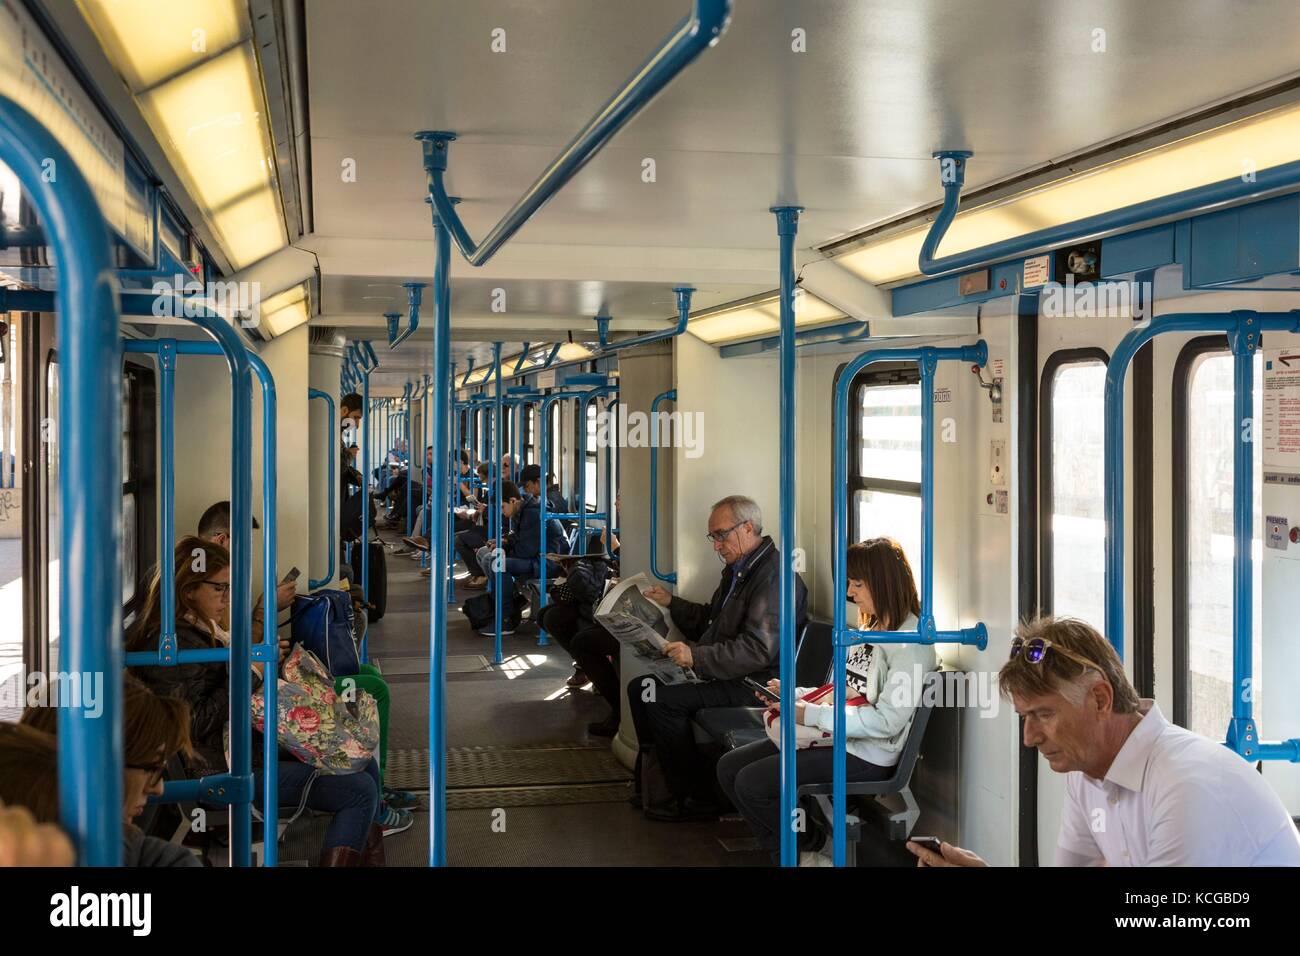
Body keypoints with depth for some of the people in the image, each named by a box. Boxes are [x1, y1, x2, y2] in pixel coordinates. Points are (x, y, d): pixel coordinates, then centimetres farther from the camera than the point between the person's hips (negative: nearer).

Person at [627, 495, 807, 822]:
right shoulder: (737, 569, 15)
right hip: (723, 672, 11)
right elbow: (710, 620, 28)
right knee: (640, 687, 5)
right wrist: (671, 603, 15)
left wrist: (697, 657, -28)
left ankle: (696, 798, -10)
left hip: (753, 683, -11)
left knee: (661, 700, -22)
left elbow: (758, 650, -27)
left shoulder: (774, 576, -19)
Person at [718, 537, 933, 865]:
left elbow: (888, 720, -22)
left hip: (865, 755, -10)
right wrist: (794, 694, 5)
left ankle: (817, 847, 6)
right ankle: (799, 853, 9)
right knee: (729, 767, 1)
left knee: (751, 783, -19)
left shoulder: (912, 641, -15)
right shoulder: (869, 630, 15)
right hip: (833, 737, 10)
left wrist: (812, 715, -20)